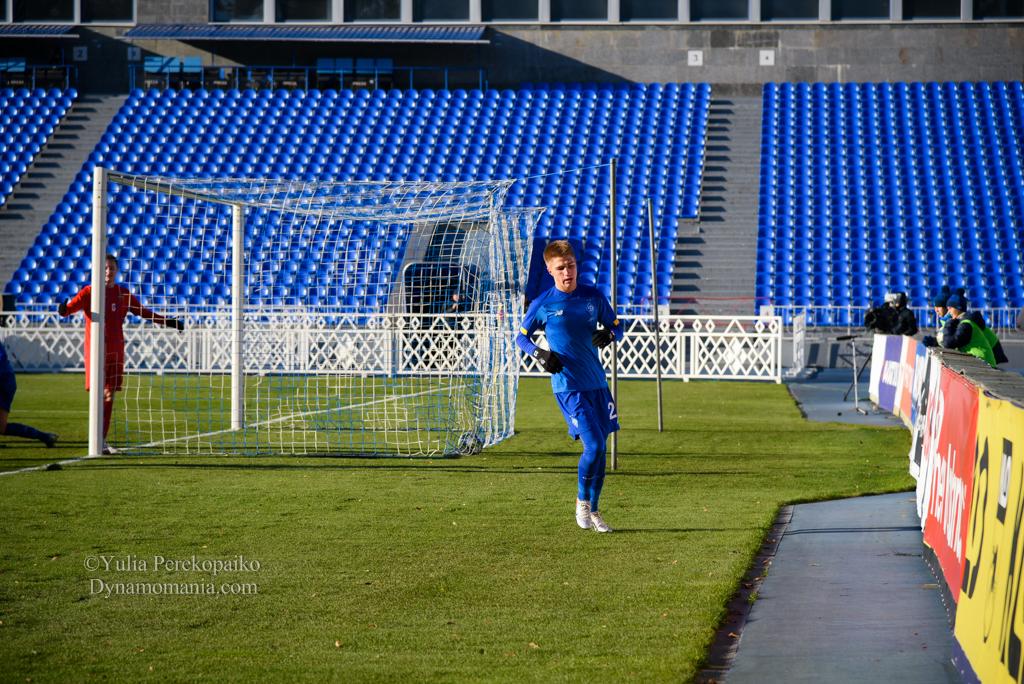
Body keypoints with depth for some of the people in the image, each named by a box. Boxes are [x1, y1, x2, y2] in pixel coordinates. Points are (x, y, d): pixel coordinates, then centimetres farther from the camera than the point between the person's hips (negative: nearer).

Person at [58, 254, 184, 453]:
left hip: (116, 351, 4)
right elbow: (71, 307, -12)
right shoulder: (89, 292, -1)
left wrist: (168, 322, 16)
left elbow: (143, 312, 19)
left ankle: (102, 439, 12)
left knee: (109, 394, 5)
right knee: (100, 393, -8)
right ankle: (98, 441, -6)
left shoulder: (123, 294, 10)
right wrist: (63, 310, -36)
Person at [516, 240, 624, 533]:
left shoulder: (593, 296, 4)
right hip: (568, 386, -4)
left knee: (599, 448, 8)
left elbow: (617, 325, 15)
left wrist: (608, 335, -8)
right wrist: (539, 353, -12)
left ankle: (593, 510, 22)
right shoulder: (542, 305, -4)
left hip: (597, 383, 4)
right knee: (594, 446, -15)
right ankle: (582, 501, 8)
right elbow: (521, 336, 8)